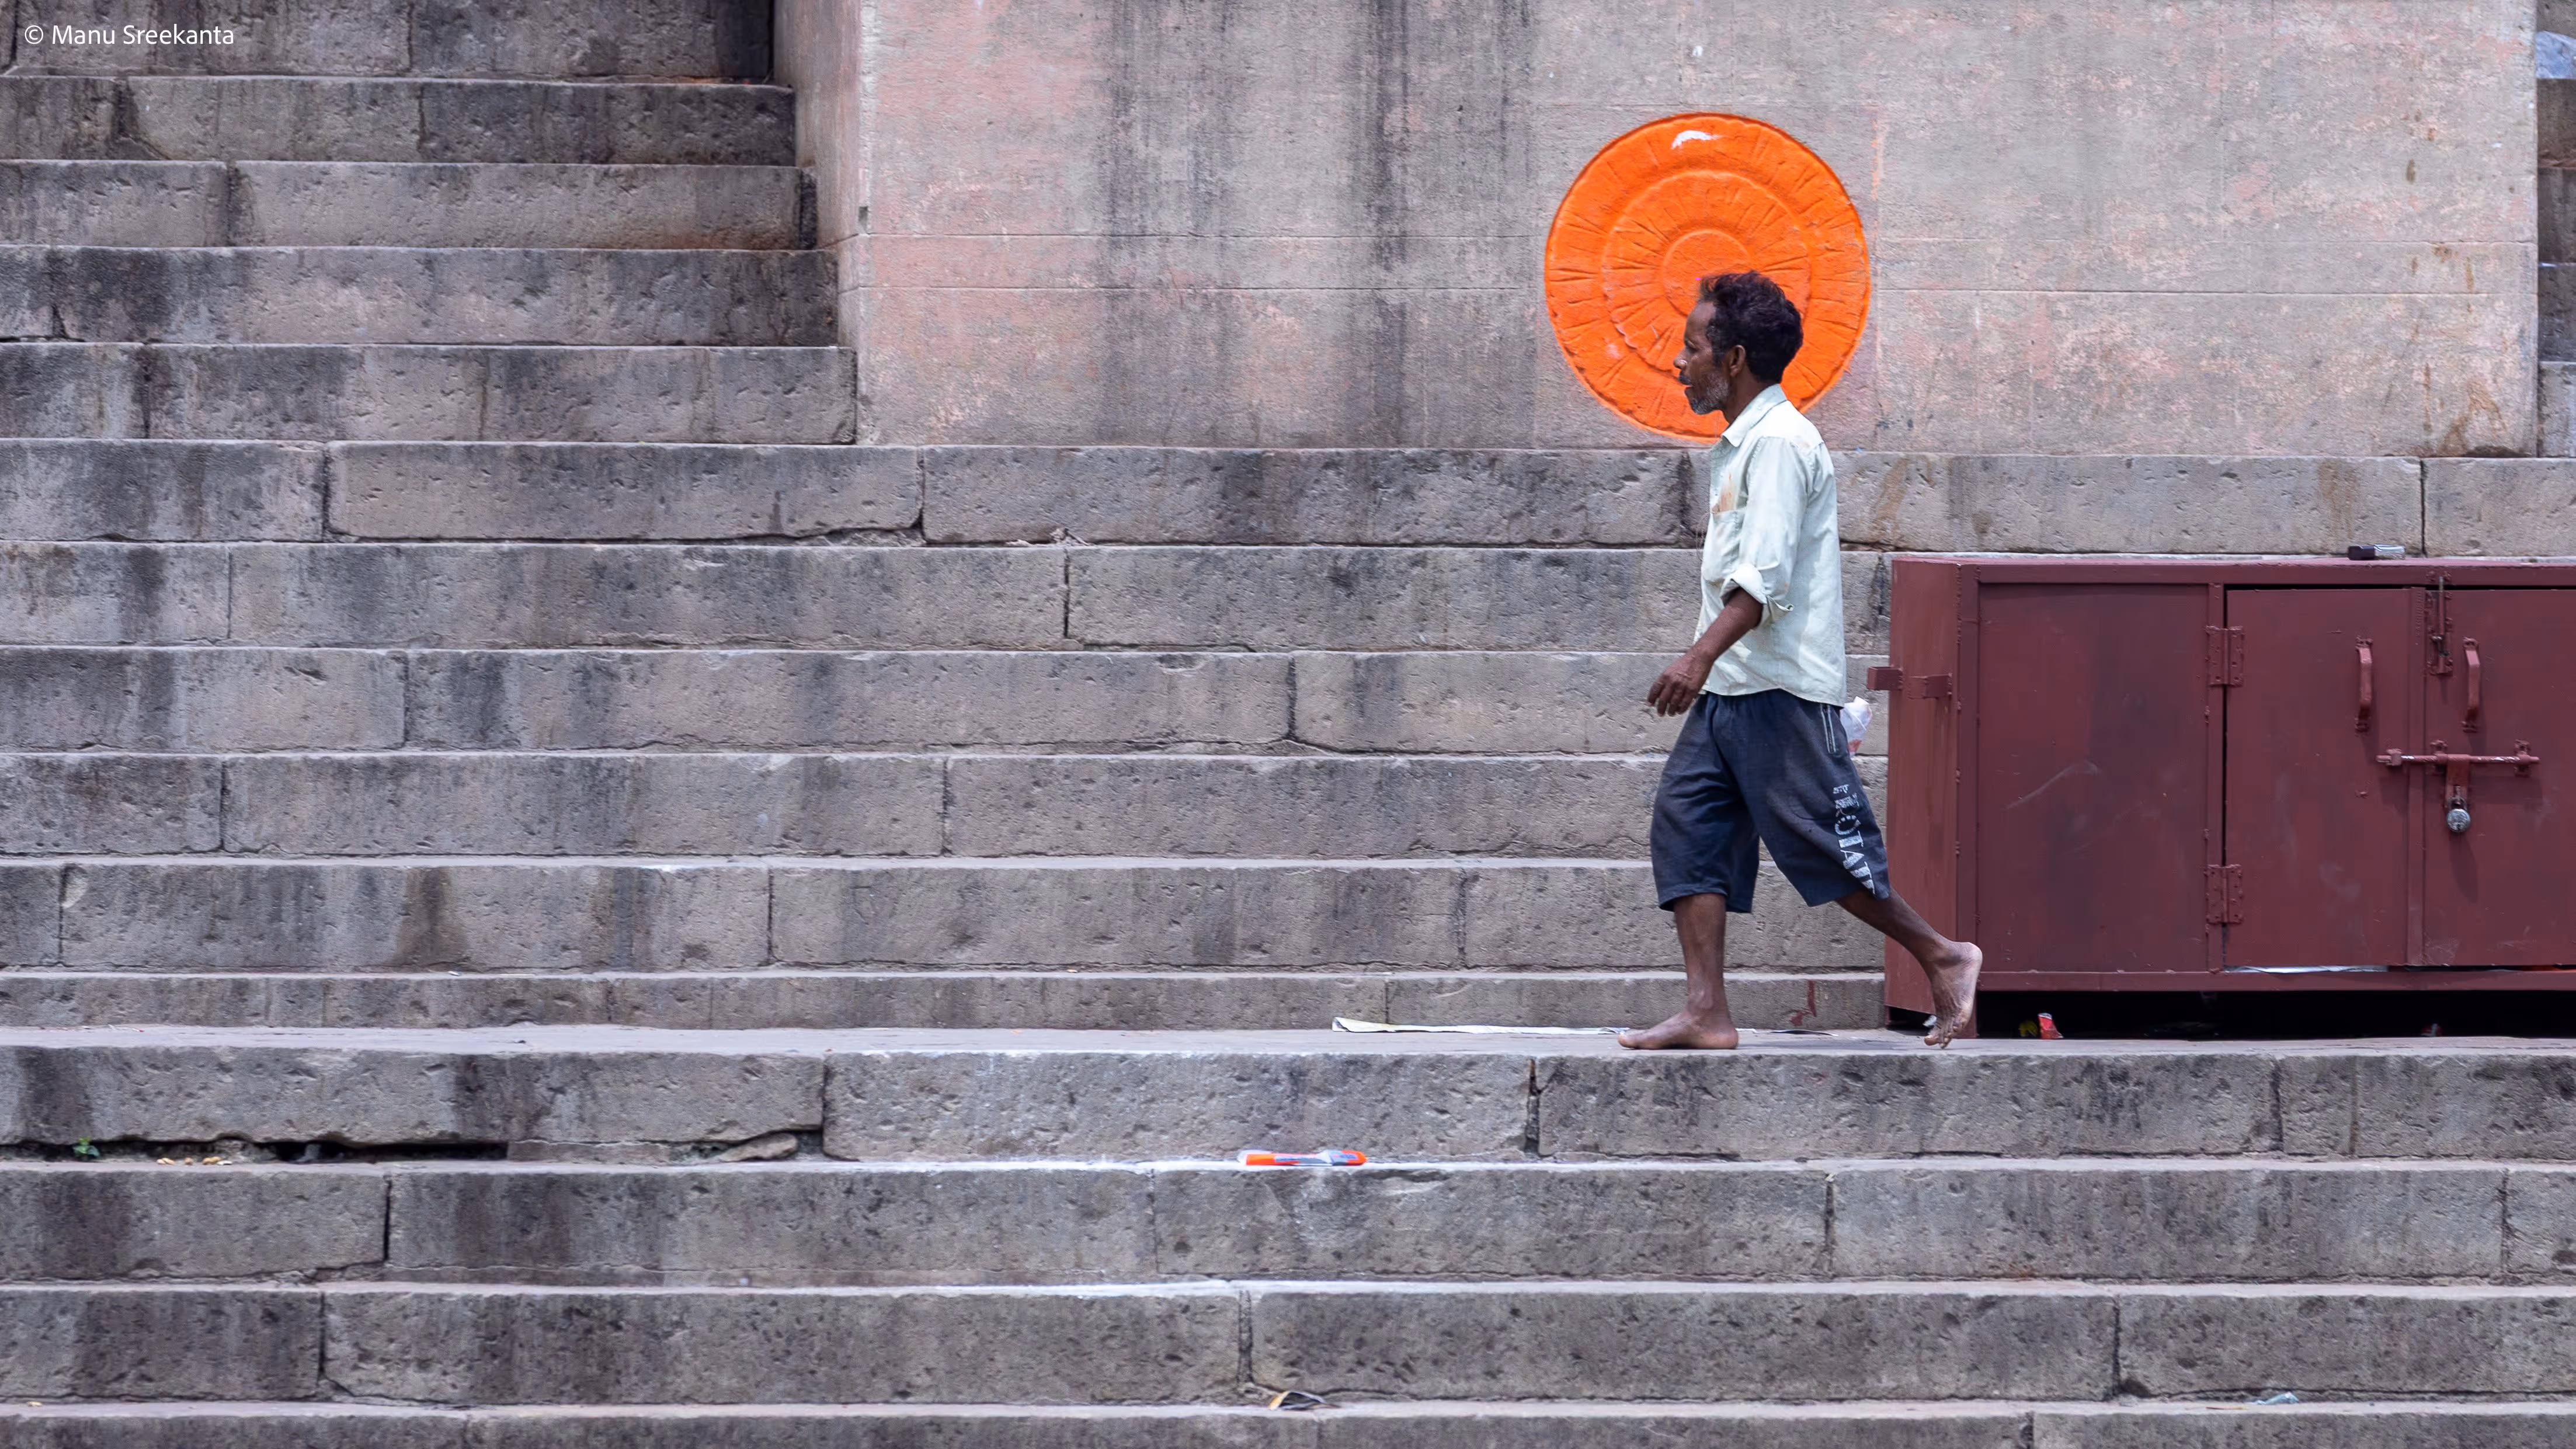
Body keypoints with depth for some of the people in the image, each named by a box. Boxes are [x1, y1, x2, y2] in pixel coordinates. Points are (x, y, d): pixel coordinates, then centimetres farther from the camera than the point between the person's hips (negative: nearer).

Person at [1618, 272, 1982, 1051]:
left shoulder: (1778, 442, -13)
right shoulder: (1738, 446, 18)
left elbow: (1766, 575, -22)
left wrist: (1701, 656, -30)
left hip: (1779, 689, -10)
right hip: (1730, 691, 10)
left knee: (1819, 843, -6)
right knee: (1685, 827, 0)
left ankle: (1942, 958, 9)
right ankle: (1706, 1011, -4)